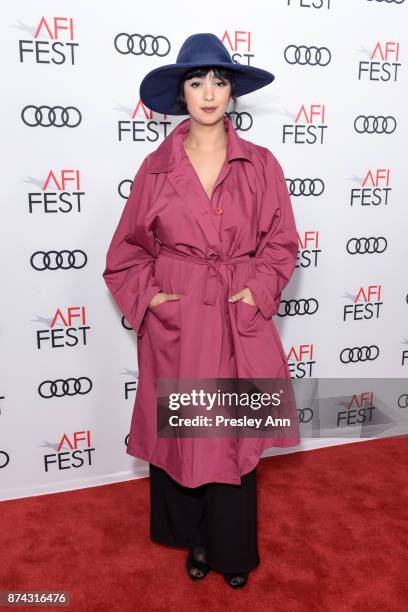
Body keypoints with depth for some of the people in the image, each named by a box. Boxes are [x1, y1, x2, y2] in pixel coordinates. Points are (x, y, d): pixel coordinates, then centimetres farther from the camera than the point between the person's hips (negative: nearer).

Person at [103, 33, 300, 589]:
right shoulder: (156, 167, 2)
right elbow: (128, 248, 6)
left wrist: (258, 290, -8)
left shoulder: (260, 164, 1)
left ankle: (232, 548, 33)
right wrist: (147, 297, -6)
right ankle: (193, 539, 37)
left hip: (239, 321, 0)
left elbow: (282, 242, 4)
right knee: (178, 434, 11)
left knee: (235, 434, 9)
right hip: (174, 322, 1)